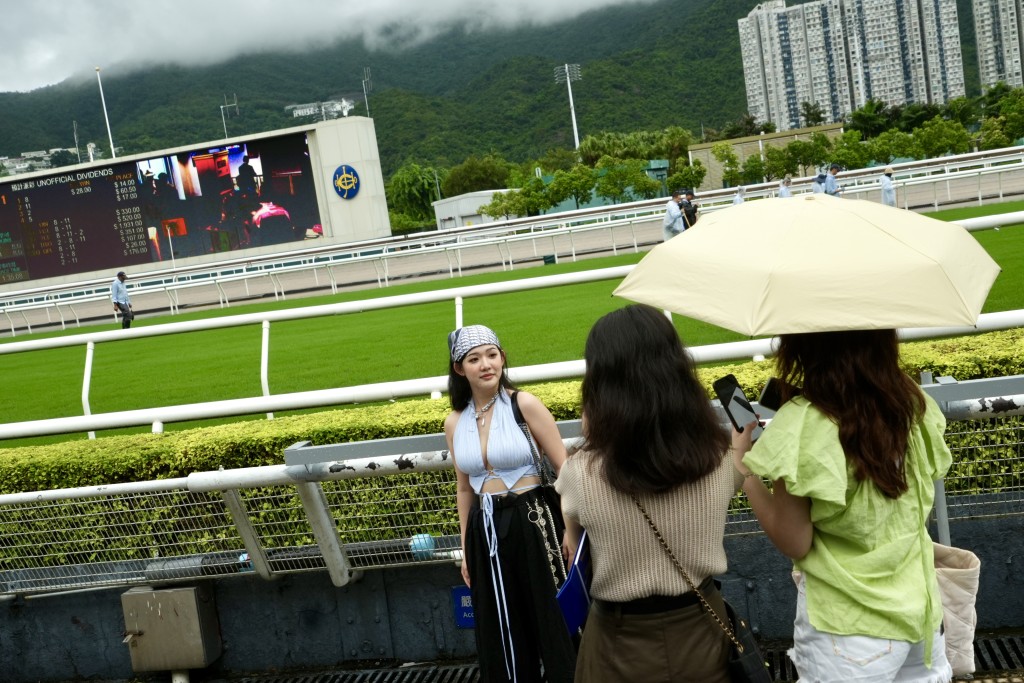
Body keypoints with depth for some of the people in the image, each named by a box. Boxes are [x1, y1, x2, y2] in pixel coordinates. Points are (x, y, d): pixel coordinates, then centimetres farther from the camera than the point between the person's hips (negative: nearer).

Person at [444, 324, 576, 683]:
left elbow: (564, 469, -7)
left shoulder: (525, 404, -8)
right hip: (485, 532, 4)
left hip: (531, 524, -4)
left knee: (551, 622, 5)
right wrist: (466, 548, 15)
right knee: (501, 634, 14)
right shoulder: (454, 422, 5)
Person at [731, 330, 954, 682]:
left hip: (849, 622, -5)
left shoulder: (800, 427, -24)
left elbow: (794, 543, -16)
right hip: (918, 601, 6)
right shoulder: (913, 402, -6)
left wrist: (742, 469, -6)